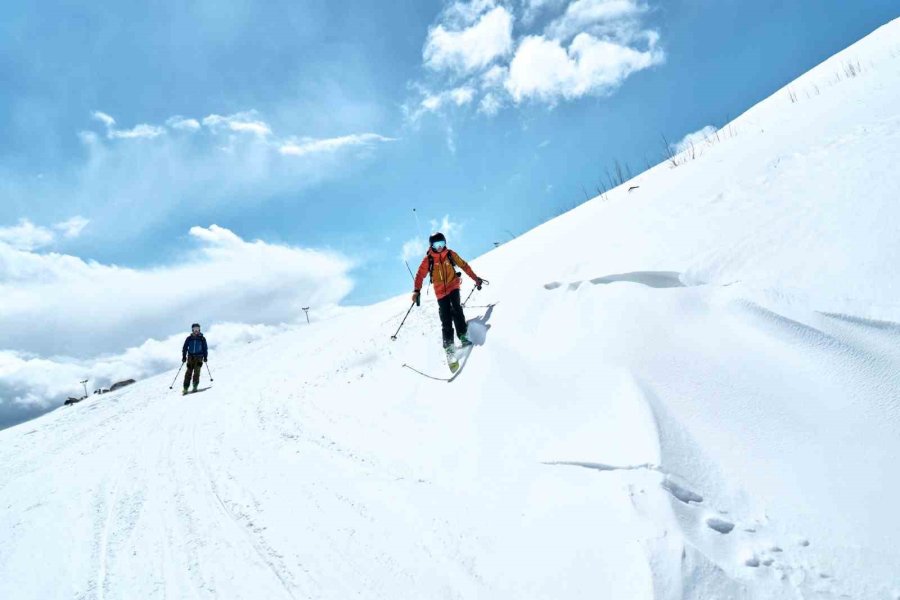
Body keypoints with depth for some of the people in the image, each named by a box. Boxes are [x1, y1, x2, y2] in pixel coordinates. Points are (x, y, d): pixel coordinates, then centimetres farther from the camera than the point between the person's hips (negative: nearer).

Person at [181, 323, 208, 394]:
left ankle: (195, 386, -4)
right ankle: (185, 388, -5)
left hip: (199, 357, -1)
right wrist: (184, 357, 0)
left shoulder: (202, 339, 7)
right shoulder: (189, 338, 8)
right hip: (190, 357, 1)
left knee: (196, 372, -9)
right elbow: (184, 348, 9)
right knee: (188, 372, -5)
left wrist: (205, 357, 0)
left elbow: (205, 348, 8)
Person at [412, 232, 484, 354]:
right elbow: (420, 275, -5)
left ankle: (463, 335, -16)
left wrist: (475, 278, 10)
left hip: (453, 286, 0)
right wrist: (417, 290, -17)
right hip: (440, 291, 0)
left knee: (456, 310, -21)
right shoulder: (428, 259, -4)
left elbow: (464, 265, 8)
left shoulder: (450, 254, 0)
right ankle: (448, 342, 6)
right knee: (445, 318, -2)